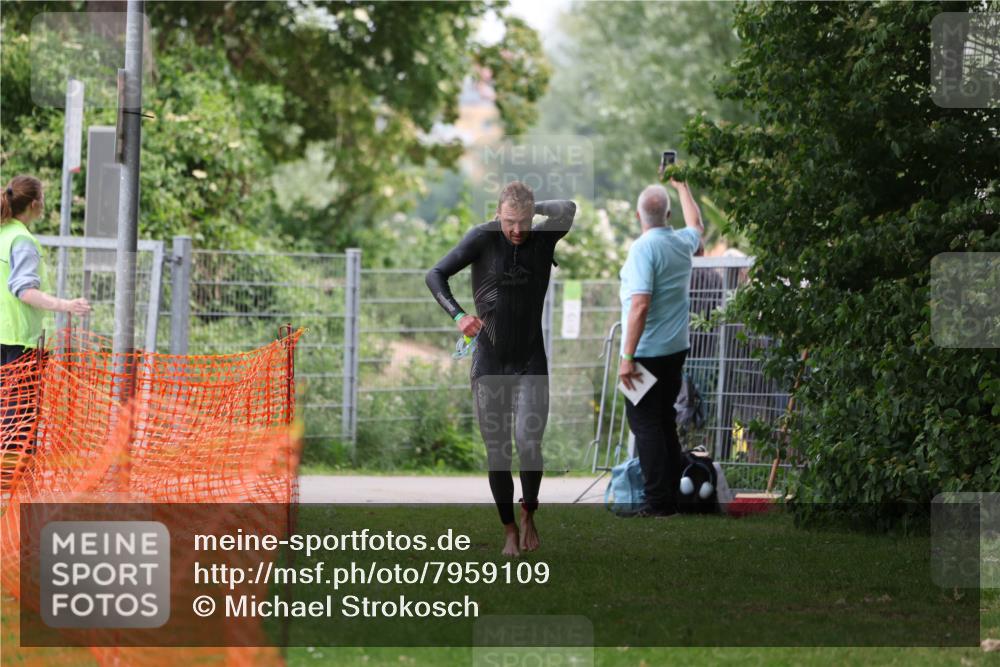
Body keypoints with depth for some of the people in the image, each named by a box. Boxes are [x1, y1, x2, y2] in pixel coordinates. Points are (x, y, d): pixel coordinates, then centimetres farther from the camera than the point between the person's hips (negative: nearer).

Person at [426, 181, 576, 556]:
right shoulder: (482, 237, -8)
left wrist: (535, 208, -6)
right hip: (488, 366, 0)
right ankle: (510, 531, 19)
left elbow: (567, 211, -23)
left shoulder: (543, 238, -3)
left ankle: (528, 513, 7)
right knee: (497, 454, 2)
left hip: (531, 366, 0)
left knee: (528, 443, -18)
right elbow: (436, 275, -11)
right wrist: (458, 316, -25)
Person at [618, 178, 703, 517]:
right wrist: (682, 187, 47)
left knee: (645, 423, -6)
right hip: (676, 349, 8)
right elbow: (697, 227, 34)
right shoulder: (682, 244, 7)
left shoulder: (643, 248, -16)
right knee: (665, 422, 14)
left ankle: (658, 501, -10)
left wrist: (627, 356, -22)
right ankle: (671, 496, 16)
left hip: (648, 352, -8)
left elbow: (640, 305, -23)